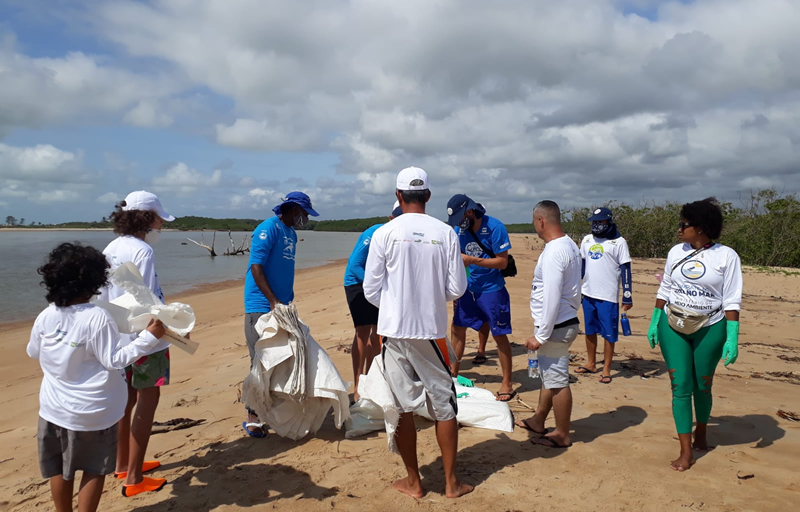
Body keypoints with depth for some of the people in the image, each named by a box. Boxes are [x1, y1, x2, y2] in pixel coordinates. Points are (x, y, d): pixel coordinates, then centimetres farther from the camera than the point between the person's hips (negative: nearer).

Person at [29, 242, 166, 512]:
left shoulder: (46, 317, -7)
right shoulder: (97, 318, -22)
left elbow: (33, 352, 9)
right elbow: (114, 360, -20)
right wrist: (149, 337, -18)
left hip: (55, 407, 5)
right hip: (94, 410, -5)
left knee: (58, 468, 21)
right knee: (94, 469, 13)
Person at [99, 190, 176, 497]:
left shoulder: (110, 250, 7)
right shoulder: (142, 251, -19)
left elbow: (102, 296, 11)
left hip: (118, 335, 9)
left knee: (128, 398, 19)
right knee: (147, 400, 1)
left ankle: (123, 464, 34)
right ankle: (134, 479, 7)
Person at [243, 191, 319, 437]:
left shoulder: (291, 234, 15)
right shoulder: (268, 229, -11)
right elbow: (256, 267, -18)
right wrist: (273, 301, -23)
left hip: (282, 306, 8)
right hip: (262, 306, -8)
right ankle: (252, 416, 2)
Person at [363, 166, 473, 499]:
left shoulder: (384, 234, -7)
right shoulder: (446, 233, -4)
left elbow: (371, 290, -3)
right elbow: (457, 289, -2)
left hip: (394, 331, 0)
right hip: (431, 331, 1)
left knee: (404, 407, 10)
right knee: (444, 405, 13)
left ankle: (413, 482, 23)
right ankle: (451, 482, 23)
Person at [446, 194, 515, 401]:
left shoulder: (495, 228, -17)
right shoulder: (459, 229, 0)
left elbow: (503, 262, -18)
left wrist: (472, 260, -26)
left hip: (492, 290, -5)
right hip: (468, 288, 6)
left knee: (499, 335, 2)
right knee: (457, 328, 9)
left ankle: (507, 385, 14)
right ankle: (453, 375, 26)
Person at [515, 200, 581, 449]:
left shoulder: (553, 252, -22)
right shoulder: (569, 245, 8)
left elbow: (551, 298, -25)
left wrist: (541, 335, -19)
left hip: (556, 326, -10)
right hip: (567, 320, 10)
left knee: (557, 381, 3)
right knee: (549, 375, 21)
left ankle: (561, 435, 18)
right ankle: (538, 421, 37)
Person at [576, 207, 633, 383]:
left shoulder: (618, 242, -6)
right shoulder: (587, 240, 9)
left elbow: (625, 269, -6)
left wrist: (627, 296, -10)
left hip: (608, 296, -5)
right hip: (588, 294, 5)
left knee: (609, 334, 2)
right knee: (590, 331, 15)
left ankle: (606, 370, 13)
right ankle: (591, 364, 28)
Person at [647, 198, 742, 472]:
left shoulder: (726, 256, -8)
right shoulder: (676, 252, 2)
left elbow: (732, 301, -9)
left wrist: (732, 338, -13)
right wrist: (654, 322, 8)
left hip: (710, 329, -2)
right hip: (673, 327, 2)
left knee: (702, 386, 12)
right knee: (680, 387, 1)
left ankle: (701, 432, 41)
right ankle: (686, 452, 9)